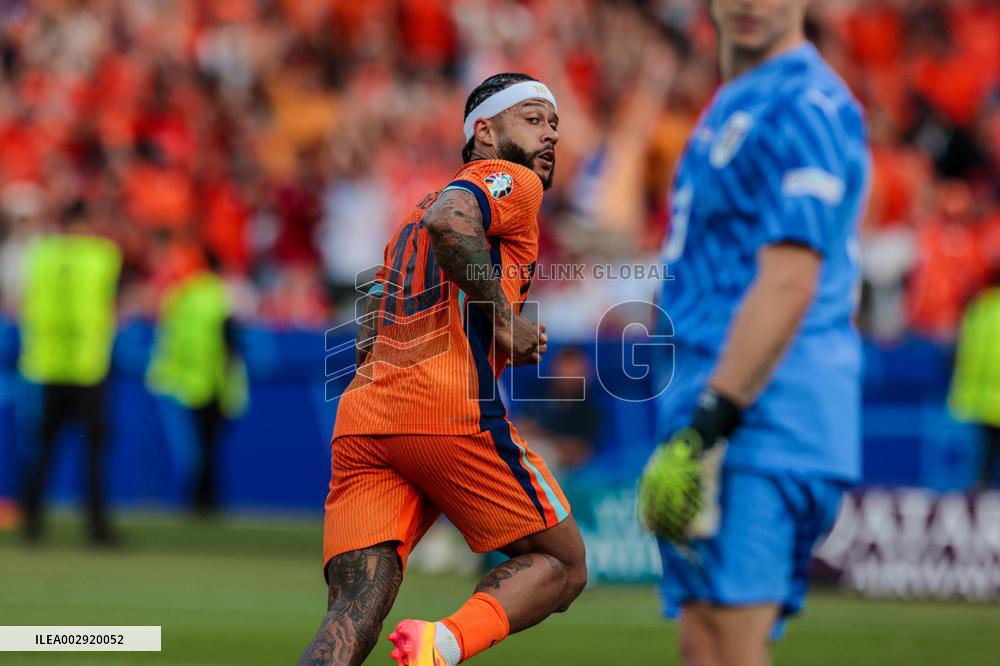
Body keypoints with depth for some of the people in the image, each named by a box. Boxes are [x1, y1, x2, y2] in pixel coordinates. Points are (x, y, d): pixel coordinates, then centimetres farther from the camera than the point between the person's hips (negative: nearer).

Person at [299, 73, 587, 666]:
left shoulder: (412, 216, 34)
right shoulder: (513, 181, 8)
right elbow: (449, 222, -15)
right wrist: (505, 319, -8)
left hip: (361, 415, 7)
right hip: (454, 410, -7)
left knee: (355, 617, -7)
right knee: (562, 566, 6)